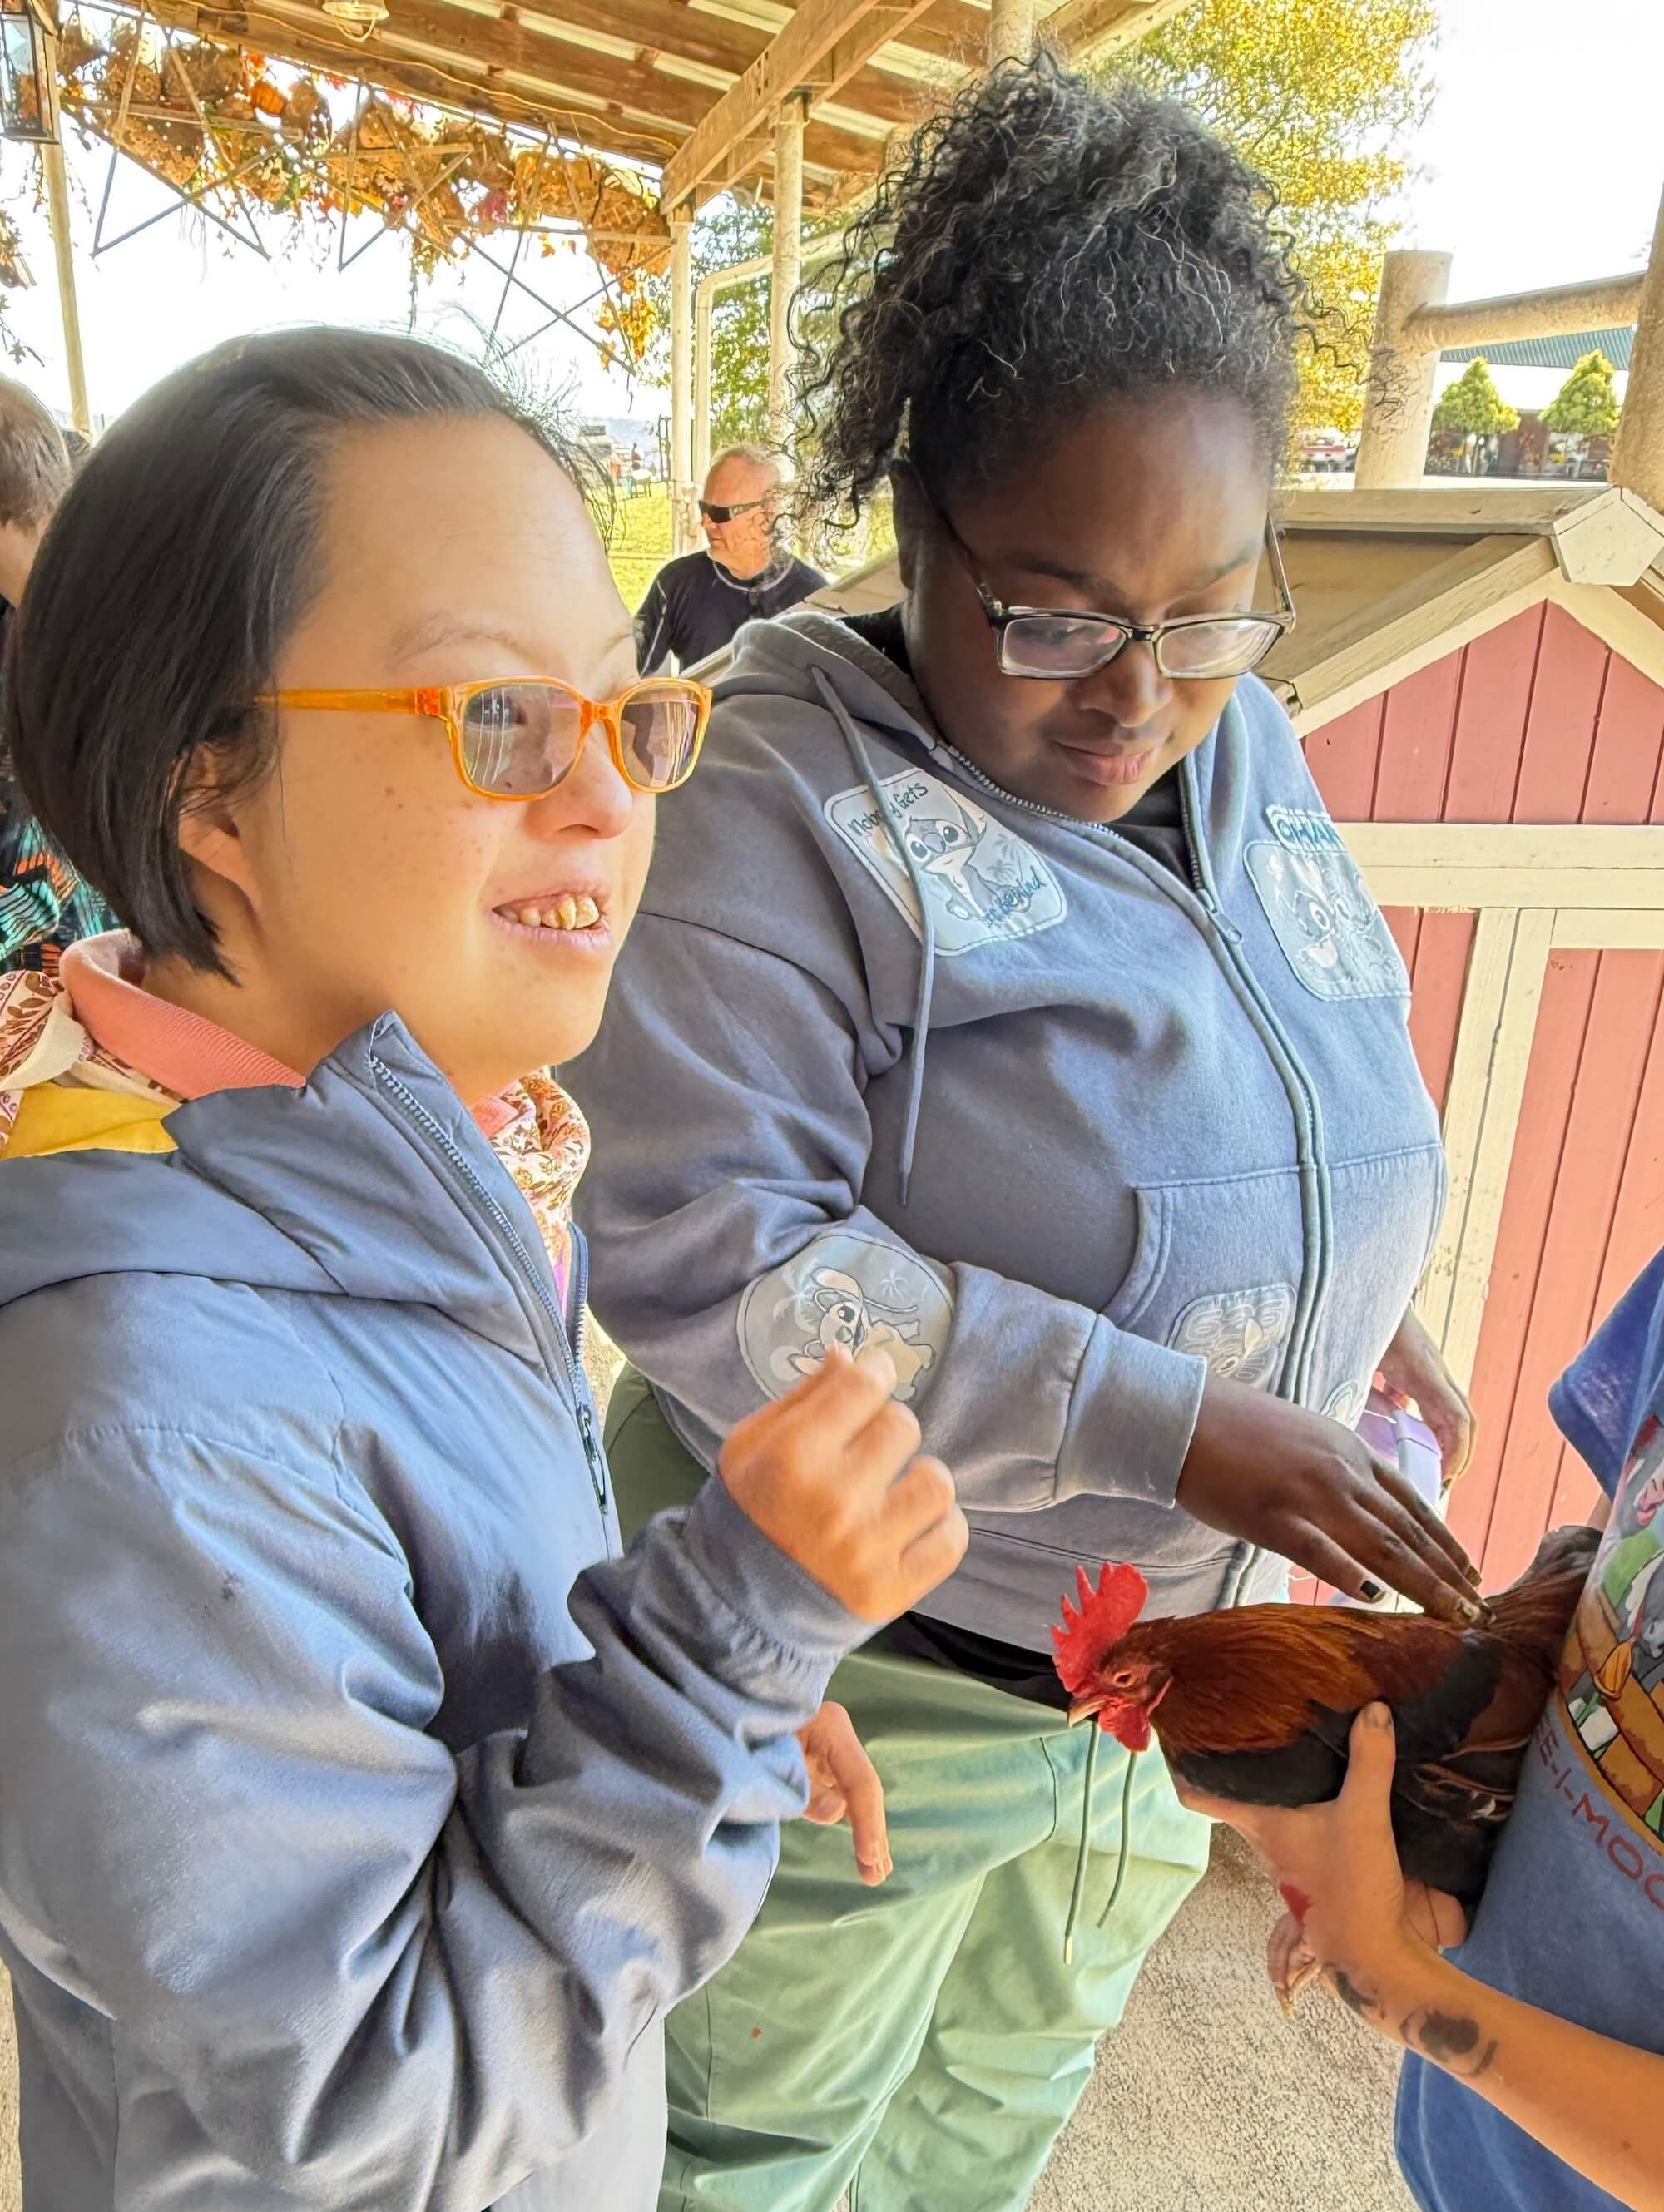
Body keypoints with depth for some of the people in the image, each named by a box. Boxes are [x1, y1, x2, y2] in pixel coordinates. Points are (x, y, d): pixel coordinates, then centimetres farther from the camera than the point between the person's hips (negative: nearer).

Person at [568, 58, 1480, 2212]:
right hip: (869, 1667, -6)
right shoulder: (791, 795, -23)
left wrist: (1341, 1300, -4)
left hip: (1181, 1648, 7)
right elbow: (706, 1253, -29)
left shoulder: (1249, 753, -1)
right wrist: (1165, 1424, -31)